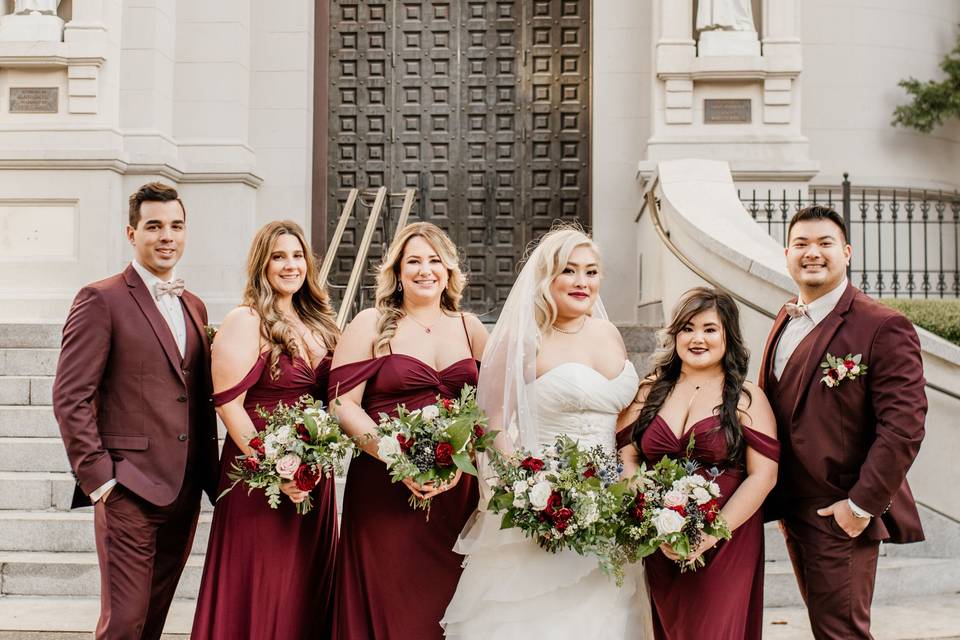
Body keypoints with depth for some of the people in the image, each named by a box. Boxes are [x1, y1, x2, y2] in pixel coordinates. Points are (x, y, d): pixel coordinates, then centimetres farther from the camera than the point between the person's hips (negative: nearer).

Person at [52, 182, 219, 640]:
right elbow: (70, 398, -10)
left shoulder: (193, 307, 15)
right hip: (129, 490, -6)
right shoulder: (101, 300, -6)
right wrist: (97, 476, -14)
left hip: (185, 492, 6)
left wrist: (210, 473, 13)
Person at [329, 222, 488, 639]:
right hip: (385, 489, -3)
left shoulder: (470, 329, 12)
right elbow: (343, 404, -5)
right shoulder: (371, 325, 2)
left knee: (447, 601, 9)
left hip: (457, 490, 3)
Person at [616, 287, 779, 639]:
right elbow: (626, 461, 1)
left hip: (726, 547, -2)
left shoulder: (747, 399, 0)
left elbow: (763, 475, -7)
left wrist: (712, 534, -16)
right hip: (659, 548, 3)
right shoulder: (649, 393, 7)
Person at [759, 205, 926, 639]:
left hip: (841, 516, -7)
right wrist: (776, 497, 11)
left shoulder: (883, 327, -14)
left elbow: (903, 427, -18)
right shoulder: (785, 321, 10)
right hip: (792, 509, 7)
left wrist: (861, 505, -18)